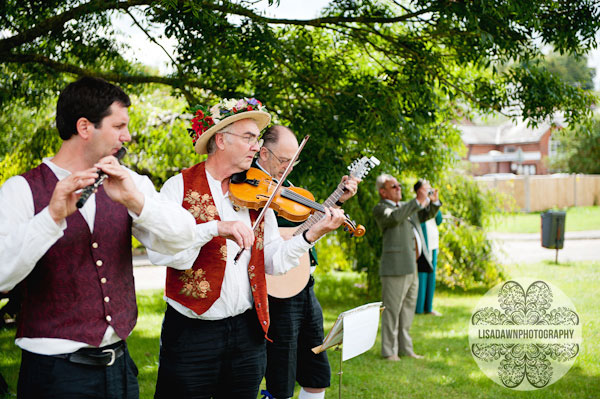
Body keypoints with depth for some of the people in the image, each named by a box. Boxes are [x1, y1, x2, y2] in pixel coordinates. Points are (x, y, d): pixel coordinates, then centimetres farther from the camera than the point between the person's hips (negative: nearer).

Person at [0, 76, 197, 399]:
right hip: (55, 371, -5)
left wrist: (136, 200, -22)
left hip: (119, 364, 5)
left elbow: (182, 237, -7)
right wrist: (53, 216, -32)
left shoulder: (126, 184, 6)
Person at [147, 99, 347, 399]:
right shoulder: (181, 187, -5)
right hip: (191, 331, -4)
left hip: (247, 331, 4)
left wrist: (312, 234, -9)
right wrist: (215, 228, -29)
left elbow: (274, 262, 5)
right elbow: (159, 252, -19)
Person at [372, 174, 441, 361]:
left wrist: (433, 201, 8)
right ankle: (389, 351, 2)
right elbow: (395, 217, -26)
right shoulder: (380, 209, -5)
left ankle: (405, 348, 21)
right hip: (395, 268, -8)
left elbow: (427, 214, 29)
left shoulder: (406, 206, 21)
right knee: (392, 310, -4)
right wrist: (418, 200, -26)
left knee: (408, 310, 13)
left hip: (411, 268, 8)